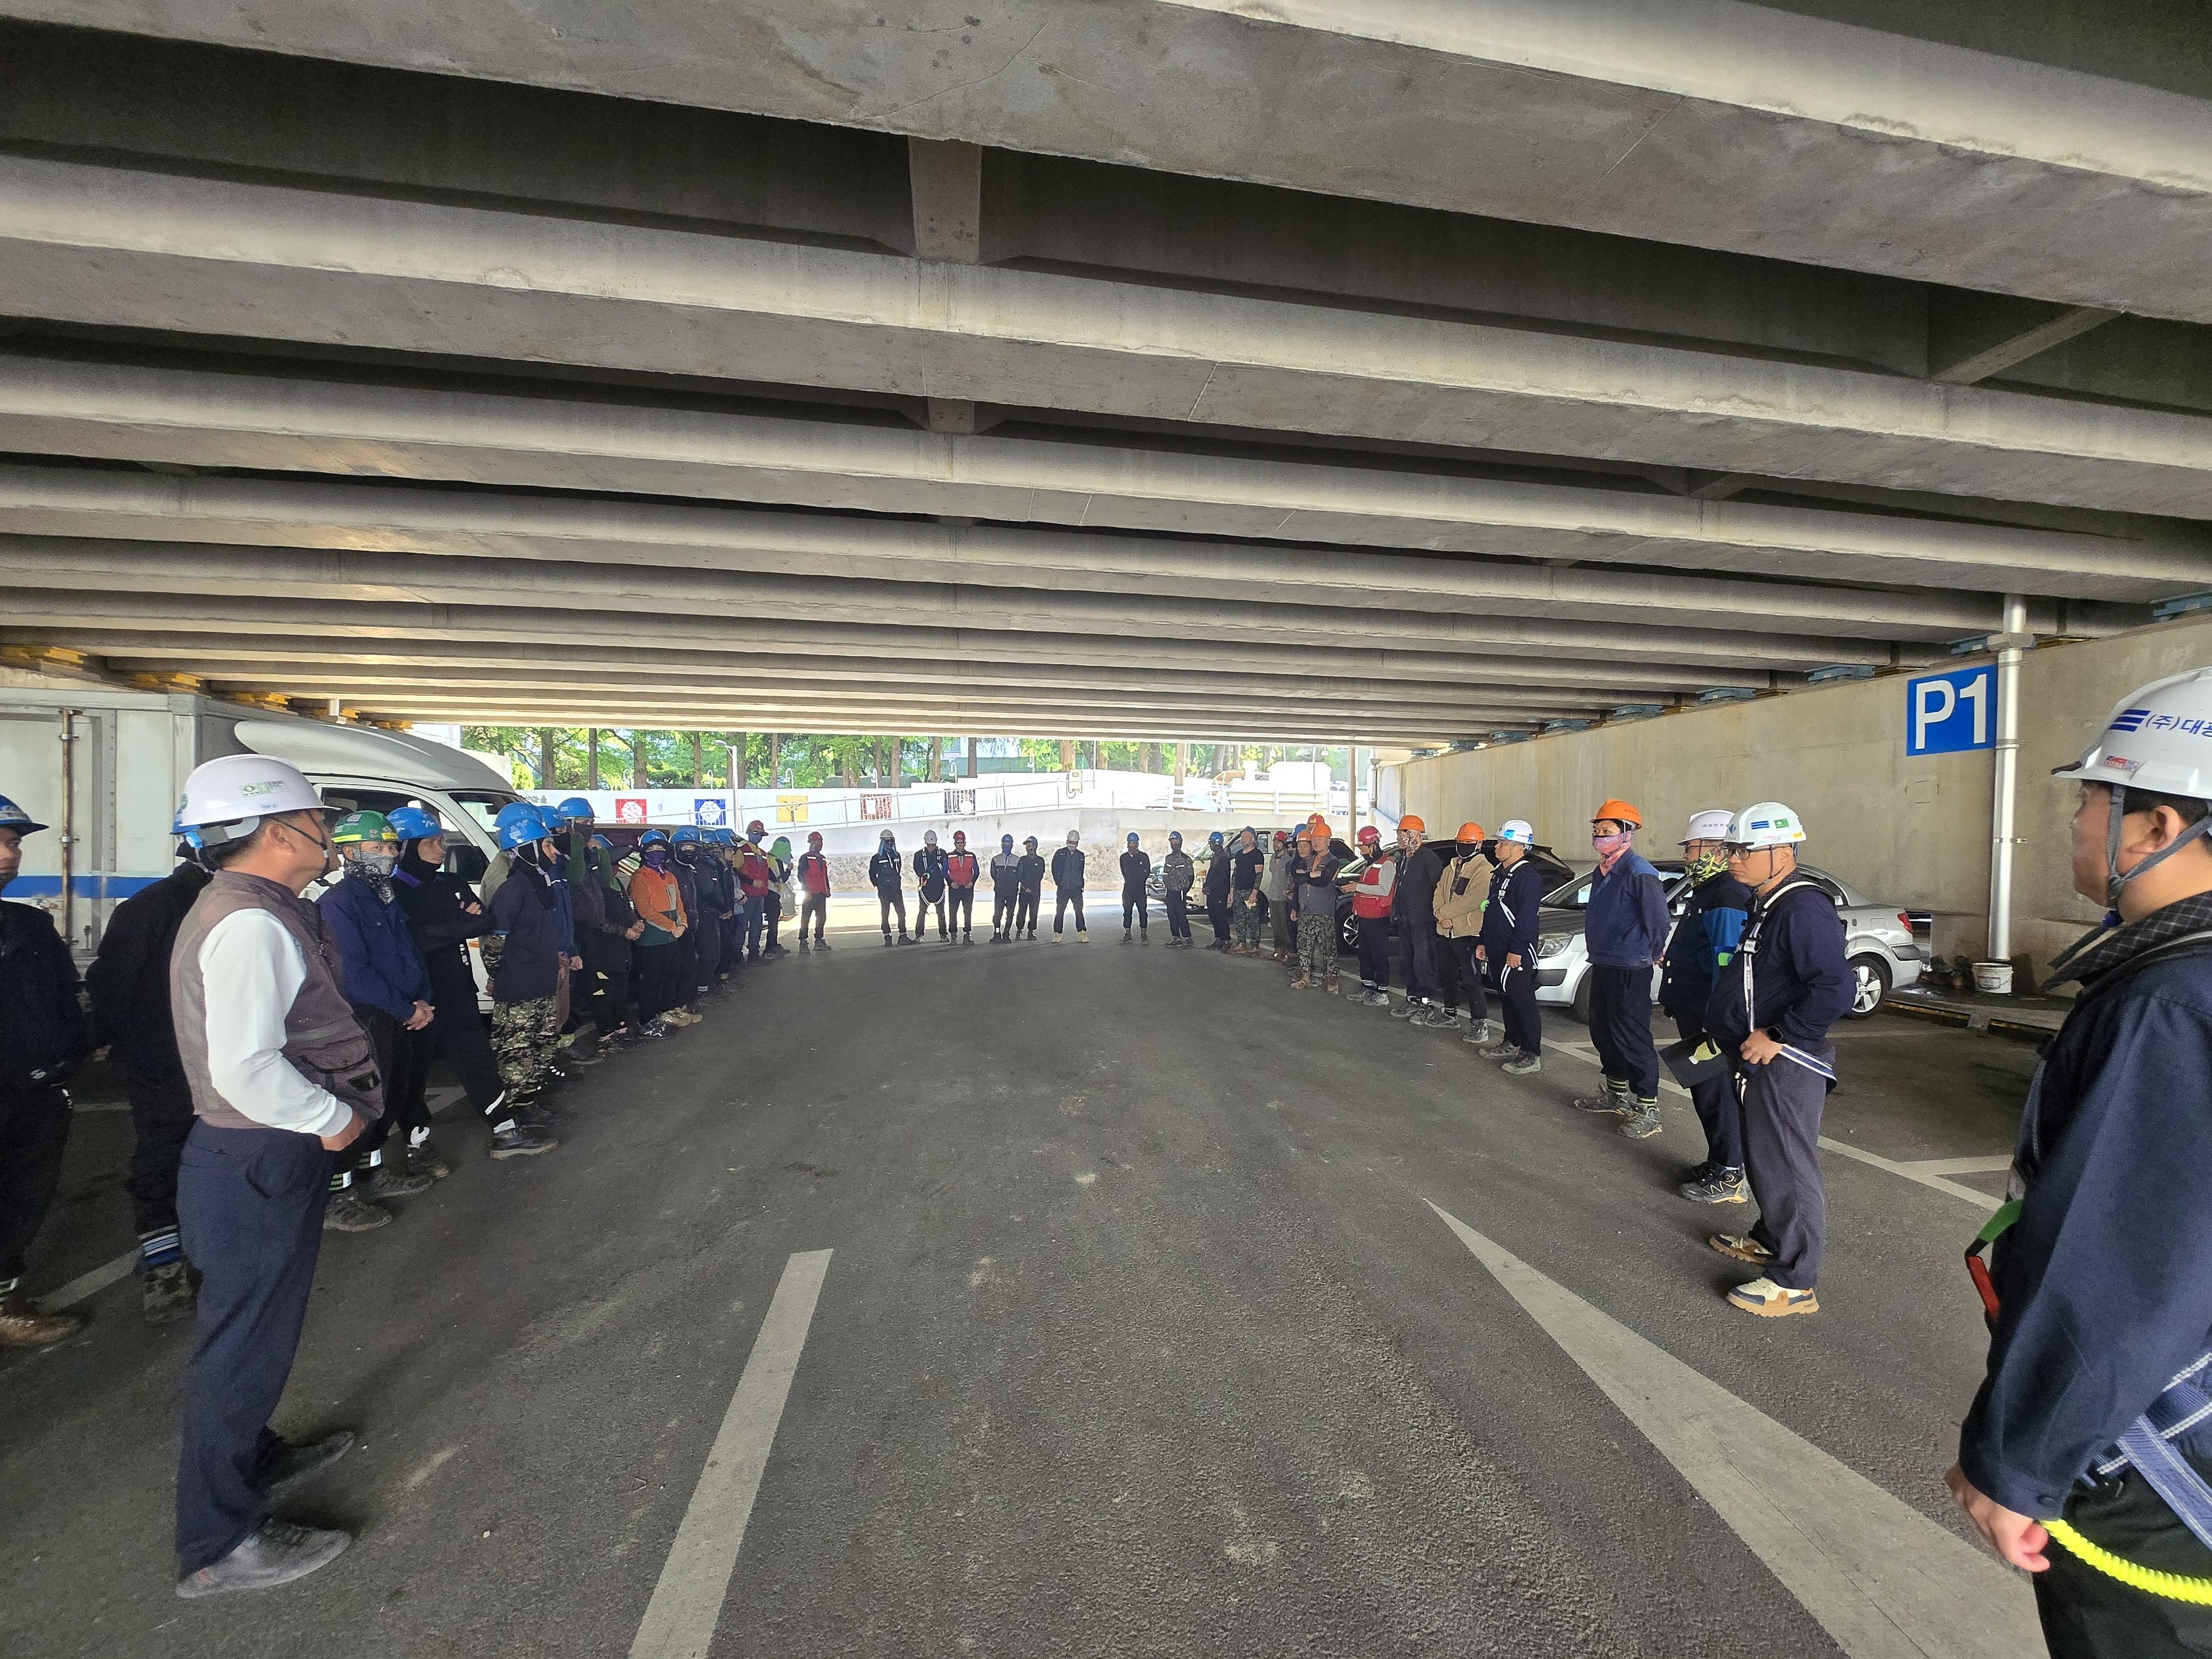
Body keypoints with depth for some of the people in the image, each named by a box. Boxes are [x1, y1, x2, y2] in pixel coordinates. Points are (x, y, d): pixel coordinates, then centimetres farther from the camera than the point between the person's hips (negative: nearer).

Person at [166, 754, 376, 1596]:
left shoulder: (234, 908, 10)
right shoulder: (252, 925, -24)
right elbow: (246, 1068, -30)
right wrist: (332, 1117, -18)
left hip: (258, 1155, 11)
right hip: (260, 1165, -11)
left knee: (254, 1329, 26)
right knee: (245, 1340, 5)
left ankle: (253, 1459, 47)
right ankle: (218, 1545, 23)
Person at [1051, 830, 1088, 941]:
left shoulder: (1081, 855, 11)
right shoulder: (1060, 853, 3)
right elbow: (1054, 868, 4)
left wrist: (1080, 884, 9)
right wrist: (1058, 882, -2)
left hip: (1076, 889, 2)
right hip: (1063, 889, -2)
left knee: (1079, 911, 1)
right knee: (1060, 912, 0)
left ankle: (1082, 935, 4)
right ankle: (1057, 935, 5)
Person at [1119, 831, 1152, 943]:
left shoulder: (1144, 856, 2)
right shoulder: (1124, 857, 10)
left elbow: (1147, 872, 2)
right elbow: (1124, 872, 16)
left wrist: (1139, 882, 1)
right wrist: (1130, 883, 9)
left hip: (1141, 889, -3)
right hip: (1128, 889, 3)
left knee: (1143, 912, -3)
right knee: (1127, 912, 4)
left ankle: (1144, 935, 1)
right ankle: (1127, 935, 10)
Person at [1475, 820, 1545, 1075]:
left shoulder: (1528, 876, -16)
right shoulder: (1499, 873, 15)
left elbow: (1526, 917, -21)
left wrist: (1516, 950, -23)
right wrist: (1482, 942, 19)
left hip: (1516, 953, -10)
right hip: (1497, 950, 10)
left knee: (1523, 1001, -5)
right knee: (1506, 998, 17)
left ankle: (1531, 1056, 1)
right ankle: (1512, 1044, 29)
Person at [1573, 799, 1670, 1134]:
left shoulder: (1639, 873, -17)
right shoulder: (1601, 872, 11)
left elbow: (1658, 920, -18)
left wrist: (1647, 955, -6)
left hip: (1630, 971, -10)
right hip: (1602, 967, 10)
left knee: (1633, 1039, -4)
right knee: (1603, 1032, 18)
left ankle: (1647, 1109, 6)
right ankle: (1616, 1093, 34)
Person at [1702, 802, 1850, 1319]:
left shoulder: (1804, 909, -21)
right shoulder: (1765, 906, 12)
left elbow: (1836, 989, -29)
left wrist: (1778, 1037, -24)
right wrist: (1728, 1026, 16)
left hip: (1789, 1064, -10)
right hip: (1764, 1061, 10)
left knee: (1788, 1166, -1)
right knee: (1763, 1156, 22)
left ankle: (1794, 1282, 10)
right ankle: (1769, 1241, 39)